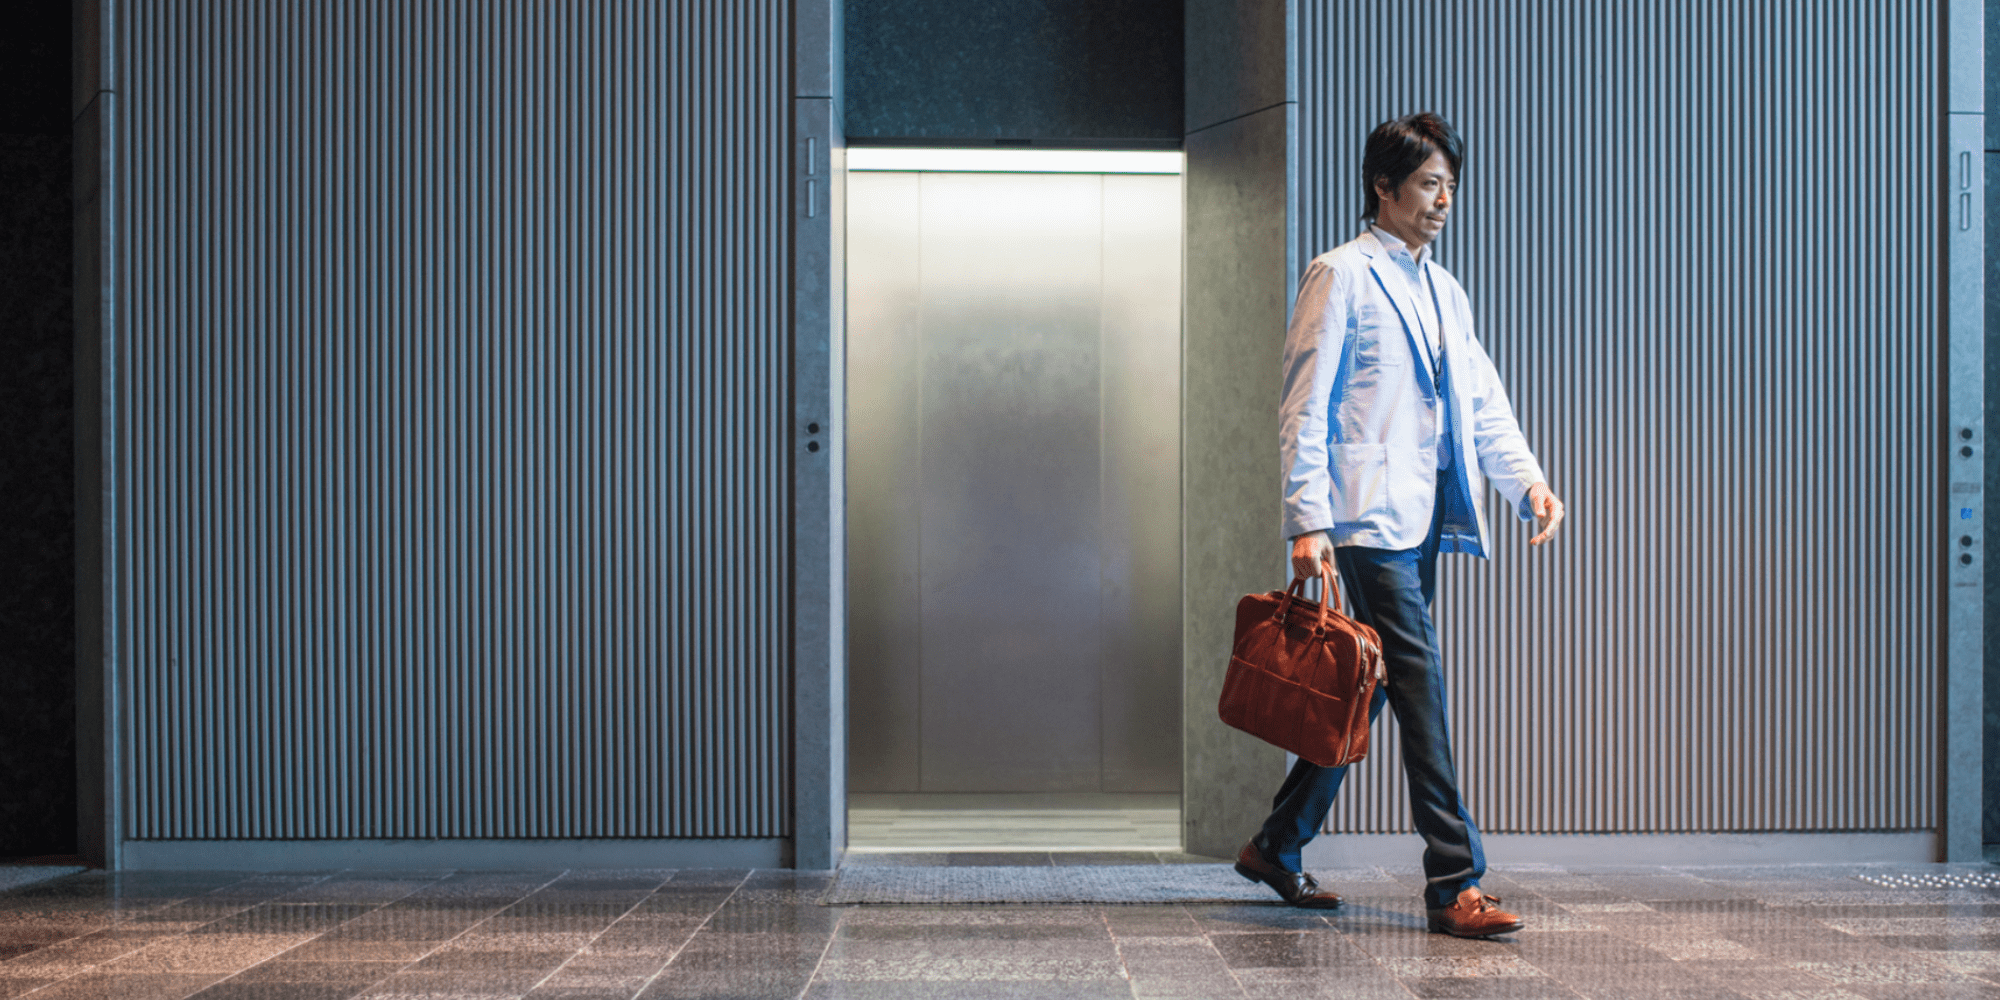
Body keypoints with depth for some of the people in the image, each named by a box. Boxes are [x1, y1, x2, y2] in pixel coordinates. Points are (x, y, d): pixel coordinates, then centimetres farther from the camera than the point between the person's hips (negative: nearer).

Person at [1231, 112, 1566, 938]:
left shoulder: (1446, 293, 20)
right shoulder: (1340, 276, -3)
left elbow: (1484, 405, 16)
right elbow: (1303, 407, -8)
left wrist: (1529, 481, -1)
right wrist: (1308, 522, -16)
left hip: (1424, 518, 8)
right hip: (1369, 515, -8)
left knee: (1372, 685, 11)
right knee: (1421, 686, -11)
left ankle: (1277, 847, 24)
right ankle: (1455, 885, -8)